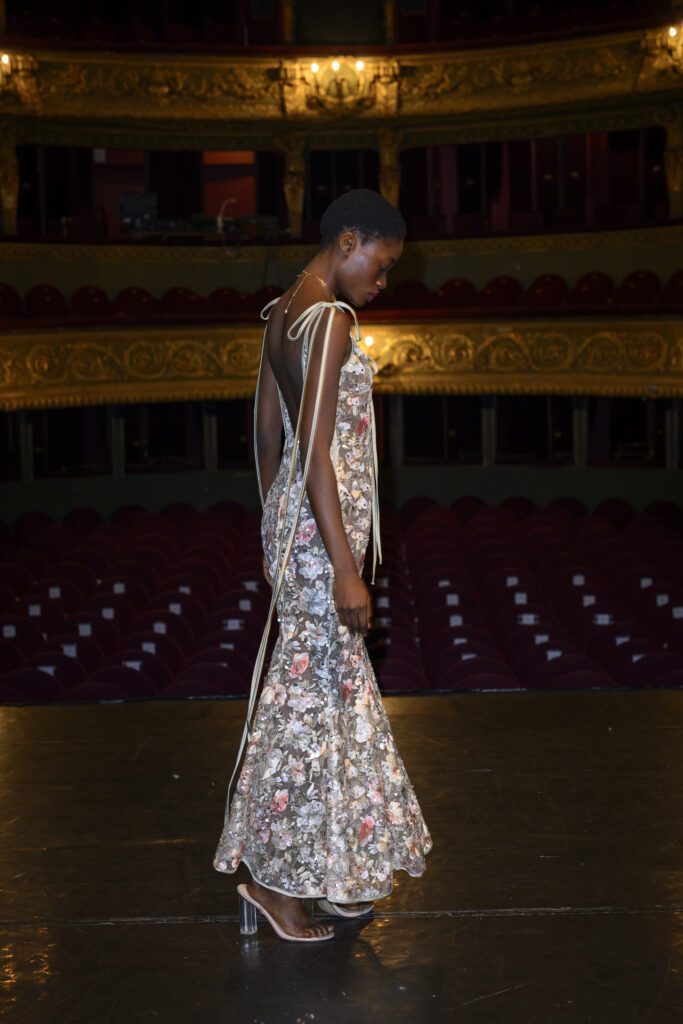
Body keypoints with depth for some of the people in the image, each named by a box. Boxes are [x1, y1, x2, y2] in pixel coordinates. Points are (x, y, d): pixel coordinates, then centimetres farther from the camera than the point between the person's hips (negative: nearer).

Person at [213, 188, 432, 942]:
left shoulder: (282, 315, 12)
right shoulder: (330, 320, -17)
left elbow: (268, 434, 17)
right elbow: (315, 451, -22)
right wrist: (346, 569, -22)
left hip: (292, 520, 10)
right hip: (324, 526, -10)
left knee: (338, 691, 17)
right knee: (312, 695, 0)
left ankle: (328, 871, 27)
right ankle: (274, 875, 11)